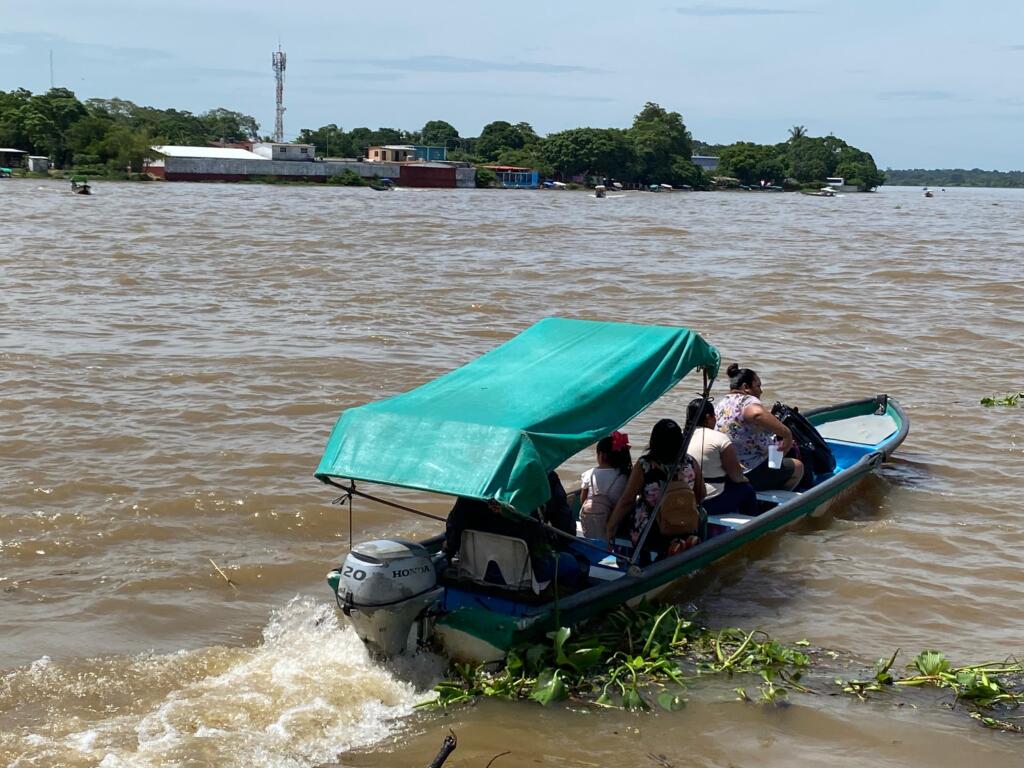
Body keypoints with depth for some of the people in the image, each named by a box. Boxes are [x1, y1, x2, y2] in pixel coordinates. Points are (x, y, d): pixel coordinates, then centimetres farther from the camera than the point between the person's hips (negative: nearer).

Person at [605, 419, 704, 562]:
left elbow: (626, 501, -12)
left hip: (647, 531, -1)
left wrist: (610, 528, -2)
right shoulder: (691, 463, -6)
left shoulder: (644, 465, -16)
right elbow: (700, 496, 8)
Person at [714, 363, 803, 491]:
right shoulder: (748, 401, -18)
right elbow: (757, 413, -43)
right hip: (753, 476, -9)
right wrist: (787, 434, -38)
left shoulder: (719, 405, 8)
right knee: (797, 466, 14)